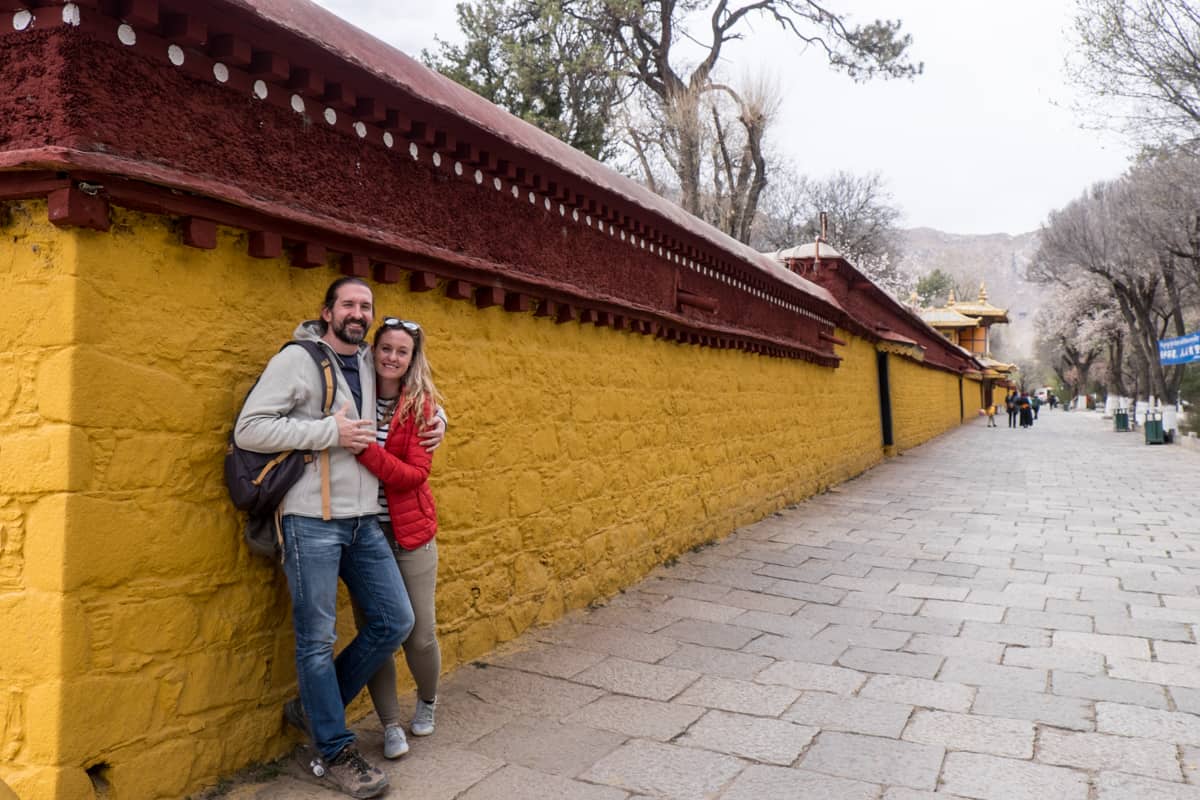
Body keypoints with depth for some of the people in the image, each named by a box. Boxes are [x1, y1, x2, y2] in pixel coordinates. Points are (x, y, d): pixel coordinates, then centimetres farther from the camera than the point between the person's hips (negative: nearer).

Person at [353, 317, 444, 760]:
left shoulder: (423, 406, -5)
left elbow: (414, 473, -15)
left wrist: (366, 448, -26)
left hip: (410, 532, -1)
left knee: (420, 634, 4)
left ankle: (427, 699, 35)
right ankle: (391, 725, 24)